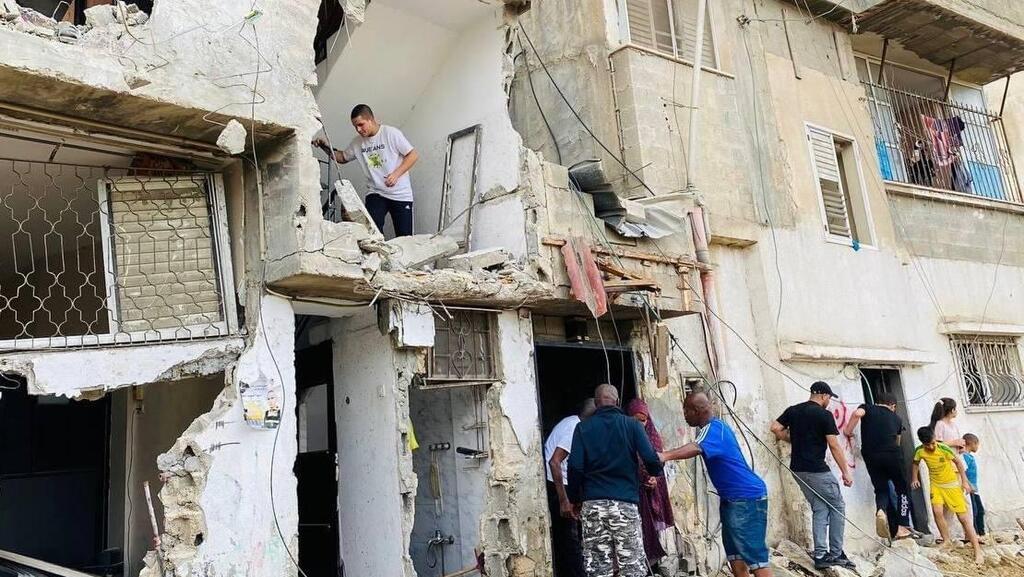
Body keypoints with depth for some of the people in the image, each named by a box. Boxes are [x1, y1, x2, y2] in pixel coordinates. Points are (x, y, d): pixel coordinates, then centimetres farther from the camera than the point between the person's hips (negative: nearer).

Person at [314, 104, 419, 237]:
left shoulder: (391, 133, -8)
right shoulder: (357, 142, 8)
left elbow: (413, 155, -8)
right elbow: (343, 157, 24)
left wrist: (396, 174, -19)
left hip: (400, 195, -4)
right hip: (375, 194, 4)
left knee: (404, 239, -1)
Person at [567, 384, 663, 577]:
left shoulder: (583, 427, 5)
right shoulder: (631, 424, 3)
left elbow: (575, 467, -4)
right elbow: (651, 459, -7)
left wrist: (574, 499, 7)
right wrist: (655, 472, 16)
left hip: (592, 504, 1)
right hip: (625, 503, -1)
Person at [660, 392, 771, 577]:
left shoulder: (714, 429, -21)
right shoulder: (712, 428, 13)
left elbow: (696, 448, -41)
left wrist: (665, 456, -56)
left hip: (747, 498, -10)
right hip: (732, 498, 11)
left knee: (754, 553, -9)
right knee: (734, 553, 12)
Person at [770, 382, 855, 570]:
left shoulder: (793, 410, 9)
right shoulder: (824, 415, -9)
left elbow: (775, 428, 4)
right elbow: (834, 446, -10)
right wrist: (845, 472, -5)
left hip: (798, 470, 7)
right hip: (817, 470, -6)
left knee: (819, 509, 13)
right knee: (837, 507, 8)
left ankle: (820, 555, 7)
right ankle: (835, 554, 9)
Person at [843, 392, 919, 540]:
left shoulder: (868, 408, 16)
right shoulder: (896, 418, 23)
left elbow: (857, 413, -8)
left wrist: (848, 430, 3)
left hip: (870, 455, 0)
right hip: (892, 453, 0)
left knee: (881, 489, 12)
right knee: (902, 488, 14)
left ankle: (880, 510, -18)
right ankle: (902, 527, 5)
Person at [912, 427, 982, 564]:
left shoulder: (943, 448, -24)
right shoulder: (920, 451, -14)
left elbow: (958, 462, -11)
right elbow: (916, 463, 8)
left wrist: (964, 481, -9)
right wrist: (915, 478, 4)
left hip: (952, 484, -3)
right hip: (935, 484, 3)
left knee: (963, 517, -3)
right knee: (937, 511, -18)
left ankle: (978, 551, 2)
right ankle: (947, 541, 2)